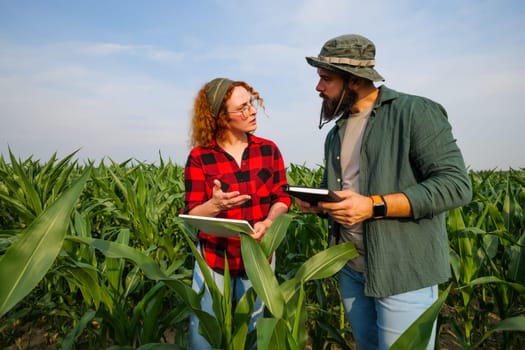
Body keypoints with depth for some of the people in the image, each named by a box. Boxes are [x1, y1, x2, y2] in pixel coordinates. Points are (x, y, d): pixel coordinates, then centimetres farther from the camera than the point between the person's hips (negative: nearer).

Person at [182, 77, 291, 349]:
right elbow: (192, 215, -10)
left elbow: (282, 198, -1)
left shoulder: (268, 150, -4)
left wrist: (268, 222, -21)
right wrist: (215, 205, -30)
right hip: (214, 258, -1)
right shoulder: (199, 157, -11)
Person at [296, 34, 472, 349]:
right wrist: (316, 204, -5)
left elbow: (456, 184, -17)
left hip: (404, 271, -6)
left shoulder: (416, 111, -10)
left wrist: (374, 206, -25)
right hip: (351, 269, 7)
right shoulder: (336, 133, 11)